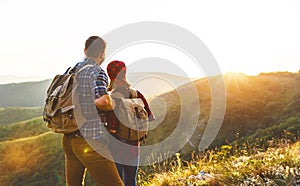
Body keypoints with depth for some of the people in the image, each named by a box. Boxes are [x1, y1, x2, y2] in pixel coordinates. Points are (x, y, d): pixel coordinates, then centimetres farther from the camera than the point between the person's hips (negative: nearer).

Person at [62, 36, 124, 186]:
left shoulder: (71, 71, 11)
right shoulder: (97, 73, -11)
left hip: (69, 139, 8)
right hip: (90, 141, -8)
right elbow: (103, 100, -30)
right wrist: (112, 104, -8)